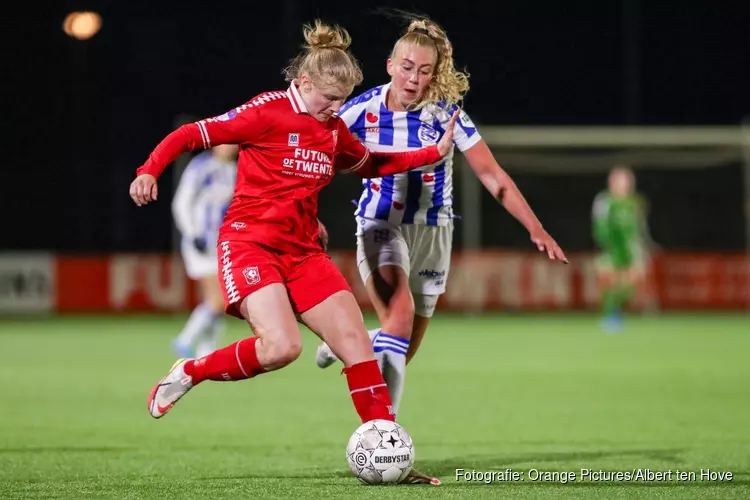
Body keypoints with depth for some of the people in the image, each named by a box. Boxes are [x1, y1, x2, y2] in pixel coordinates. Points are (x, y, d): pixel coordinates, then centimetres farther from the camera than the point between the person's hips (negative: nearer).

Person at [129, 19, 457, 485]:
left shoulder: (335, 129, 10)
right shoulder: (268, 113, -11)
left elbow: (370, 163, 30)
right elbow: (192, 134, -10)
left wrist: (433, 153, 22)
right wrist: (149, 170, -23)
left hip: (302, 251, 7)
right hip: (250, 242, -7)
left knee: (355, 337, -5)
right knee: (282, 347, -26)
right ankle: (188, 374, -1)